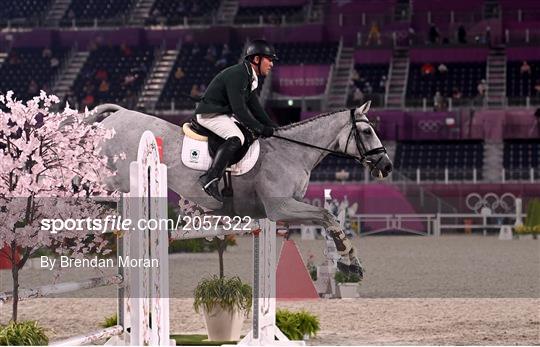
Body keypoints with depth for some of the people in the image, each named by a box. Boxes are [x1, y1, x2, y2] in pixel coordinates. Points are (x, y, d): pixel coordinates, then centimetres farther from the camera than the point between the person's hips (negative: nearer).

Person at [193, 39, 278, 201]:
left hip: (224, 112, 11)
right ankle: (210, 179, -34)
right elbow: (239, 109, -27)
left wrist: (271, 125, 6)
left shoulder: (250, 77, 10)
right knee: (236, 138, -30)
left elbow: (254, 105, 15)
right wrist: (260, 128, -24)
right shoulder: (236, 75, -23)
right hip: (210, 114, -11)